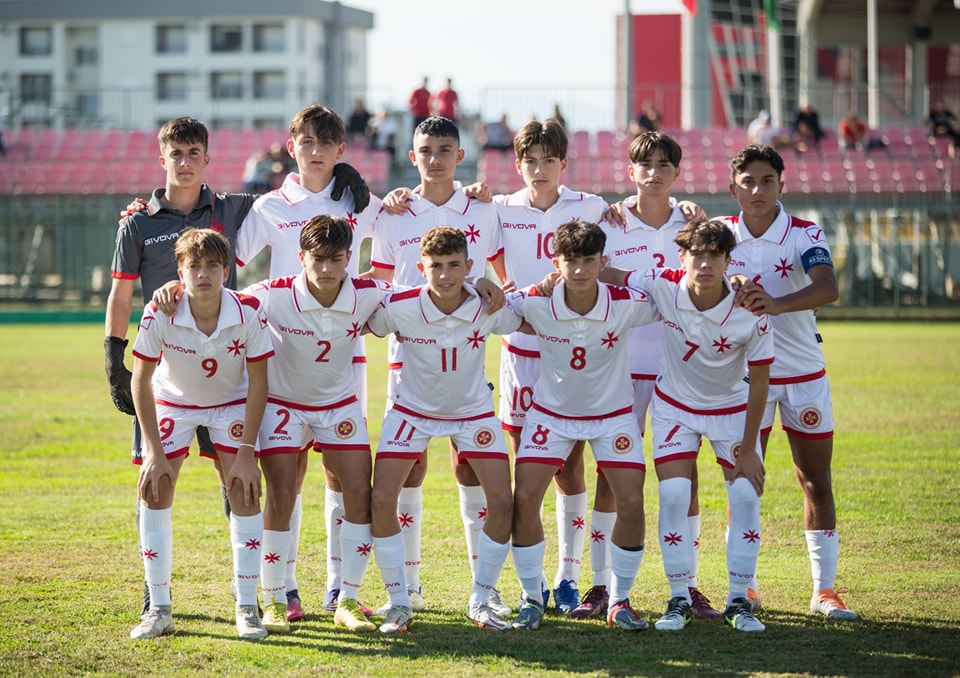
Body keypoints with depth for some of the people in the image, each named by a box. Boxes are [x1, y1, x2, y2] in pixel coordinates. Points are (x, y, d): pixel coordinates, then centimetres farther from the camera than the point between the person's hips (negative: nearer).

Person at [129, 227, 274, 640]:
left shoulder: (248, 313, -27)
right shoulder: (159, 315, -28)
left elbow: (257, 382, -15)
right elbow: (140, 382, -16)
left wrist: (247, 451, -17)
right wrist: (155, 452, -17)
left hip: (232, 403, 0)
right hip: (173, 401, 0)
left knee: (244, 493, -13)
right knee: (153, 493, -10)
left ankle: (247, 608, -3)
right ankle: (159, 609, -1)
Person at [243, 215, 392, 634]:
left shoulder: (367, 296, -20)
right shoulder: (275, 297, -26)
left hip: (339, 402, 3)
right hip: (281, 400, -3)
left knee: (358, 492, -6)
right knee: (282, 493, -11)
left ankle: (346, 599, 5)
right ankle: (274, 602, 1)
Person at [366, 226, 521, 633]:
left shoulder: (489, 307, -21)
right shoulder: (398, 308, -24)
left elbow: (523, 326, 0)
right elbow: (363, 328, -3)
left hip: (473, 411, 1)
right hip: (412, 410, -1)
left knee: (502, 502, -10)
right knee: (381, 501, -13)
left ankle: (480, 601, 8)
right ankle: (399, 603, 3)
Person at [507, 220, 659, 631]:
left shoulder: (626, 305, -21)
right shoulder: (536, 303, -20)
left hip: (613, 414, 0)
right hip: (551, 412, 0)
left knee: (631, 502, -11)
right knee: (524, 500, -11)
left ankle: (619, 600, 7)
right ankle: (531, 597, 7)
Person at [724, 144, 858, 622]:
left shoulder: (806, 235, -10)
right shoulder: (720, 233, -3)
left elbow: (827, 287, -27)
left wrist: (777, 303, -47)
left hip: (804, 373, 0)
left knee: (817, 482, 1)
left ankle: (825, 591, 9)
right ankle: (744, 586, 11)